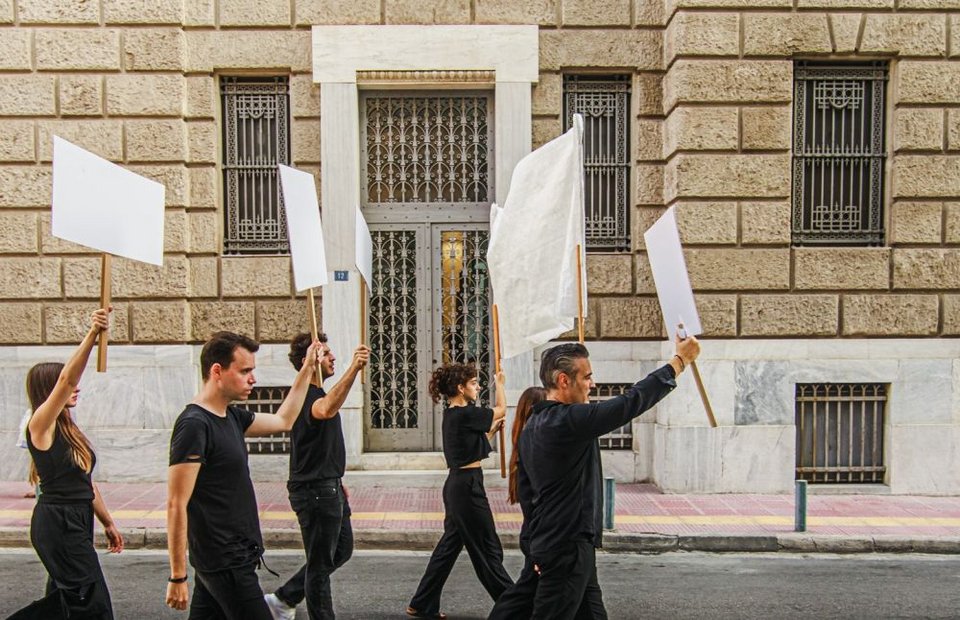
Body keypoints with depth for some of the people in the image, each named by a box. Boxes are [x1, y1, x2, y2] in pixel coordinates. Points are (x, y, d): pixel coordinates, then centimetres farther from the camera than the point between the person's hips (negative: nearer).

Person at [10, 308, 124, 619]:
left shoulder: (68, 429, 13)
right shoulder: (41, 424, -12)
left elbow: (87, 482, 17)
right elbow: (66, 378, -30)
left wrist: (108, 523, 19)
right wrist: (92, 335, -41)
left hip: (76, 523, 9)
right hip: (57, 522, -9)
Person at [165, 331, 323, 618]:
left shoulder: (232, 417, 8)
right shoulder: (194, 425, -18)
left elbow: (283, 420, 24)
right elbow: (176, 505, -19)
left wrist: (307, 368, 24)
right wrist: (178, 576, -18)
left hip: (235, 555, 8)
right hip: (224, 562, -8)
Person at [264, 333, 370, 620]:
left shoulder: (318, 394, 13)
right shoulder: (304, 395, -20)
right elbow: (326, 411, -46)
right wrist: (354, 368, -56)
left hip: (329, 488, 10)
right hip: (314, 491, -10)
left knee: (342, 550, 20)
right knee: (321, 562, 3)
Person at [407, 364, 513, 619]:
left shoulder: (453, 415, 11)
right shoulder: (465, 414, -17)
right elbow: (501, 409, -4)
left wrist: (492, 429, 16)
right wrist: (500, 383, 12)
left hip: (458, 485, 10)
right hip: (468, 486, -10)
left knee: (450, 544, 16)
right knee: (487, 549, 1)